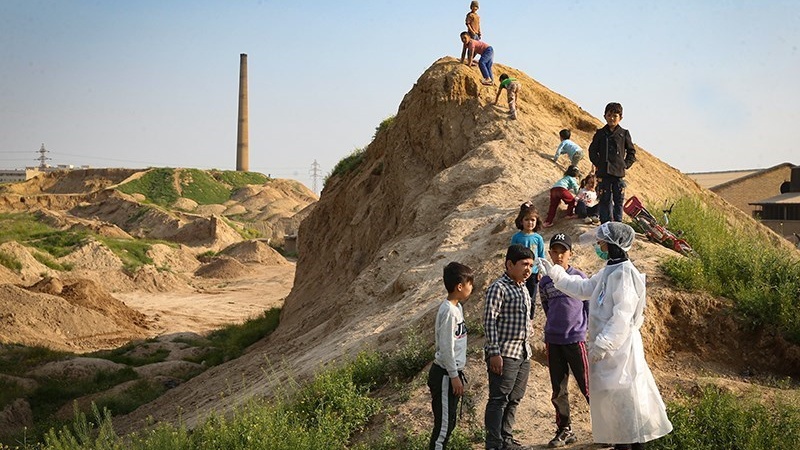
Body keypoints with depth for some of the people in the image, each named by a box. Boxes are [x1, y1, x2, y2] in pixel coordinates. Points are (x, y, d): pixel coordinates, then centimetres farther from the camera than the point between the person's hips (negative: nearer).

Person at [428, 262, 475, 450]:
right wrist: (454, 376, -16)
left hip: (453, 372, 10)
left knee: (449, 422, 15)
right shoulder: (448, 311, -20)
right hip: (445, 375, -10)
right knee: (444, 423, -4)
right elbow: (446, 348, -20)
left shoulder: (457, 307, 10)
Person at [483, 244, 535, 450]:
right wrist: (494, 352, -19)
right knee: (499, 400, -5)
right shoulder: (498, 288, -11)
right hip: (504, 353, -8)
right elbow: (489, 321, -15)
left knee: (514, 399, 13)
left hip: (523, 353, 8)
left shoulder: (523, 288, 16)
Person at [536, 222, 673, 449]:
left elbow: (623, 316, -23)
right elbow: (583, 288, 27)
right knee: (612, 399, 16)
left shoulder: (624, 273, -17)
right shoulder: (608, 272, 13)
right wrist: (555, 273, 24)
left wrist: (604, 343, -25)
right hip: (607, 345, 10)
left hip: (620, 346, -10)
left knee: (626, 399, -6)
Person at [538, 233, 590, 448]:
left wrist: (589, 332, -4)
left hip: (576, 340, -4)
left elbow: (590, 307, 2)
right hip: (553, 342, 4)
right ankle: (564, 430, 21)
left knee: (587, 386, -3)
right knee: (558, 391, 9)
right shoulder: (545, 282, 7)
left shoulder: (580, 277, -3)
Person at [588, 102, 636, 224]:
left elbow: (632, 152, 11)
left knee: (619, 200, 5)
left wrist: (626, 165, 0)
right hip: (603, 173, 0)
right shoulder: (600, 133, 5)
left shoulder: (624, 134, 5)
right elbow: (592, 151, 10)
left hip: (619, 173, 0)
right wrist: (598, 164, -1)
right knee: (605, 200, 2)